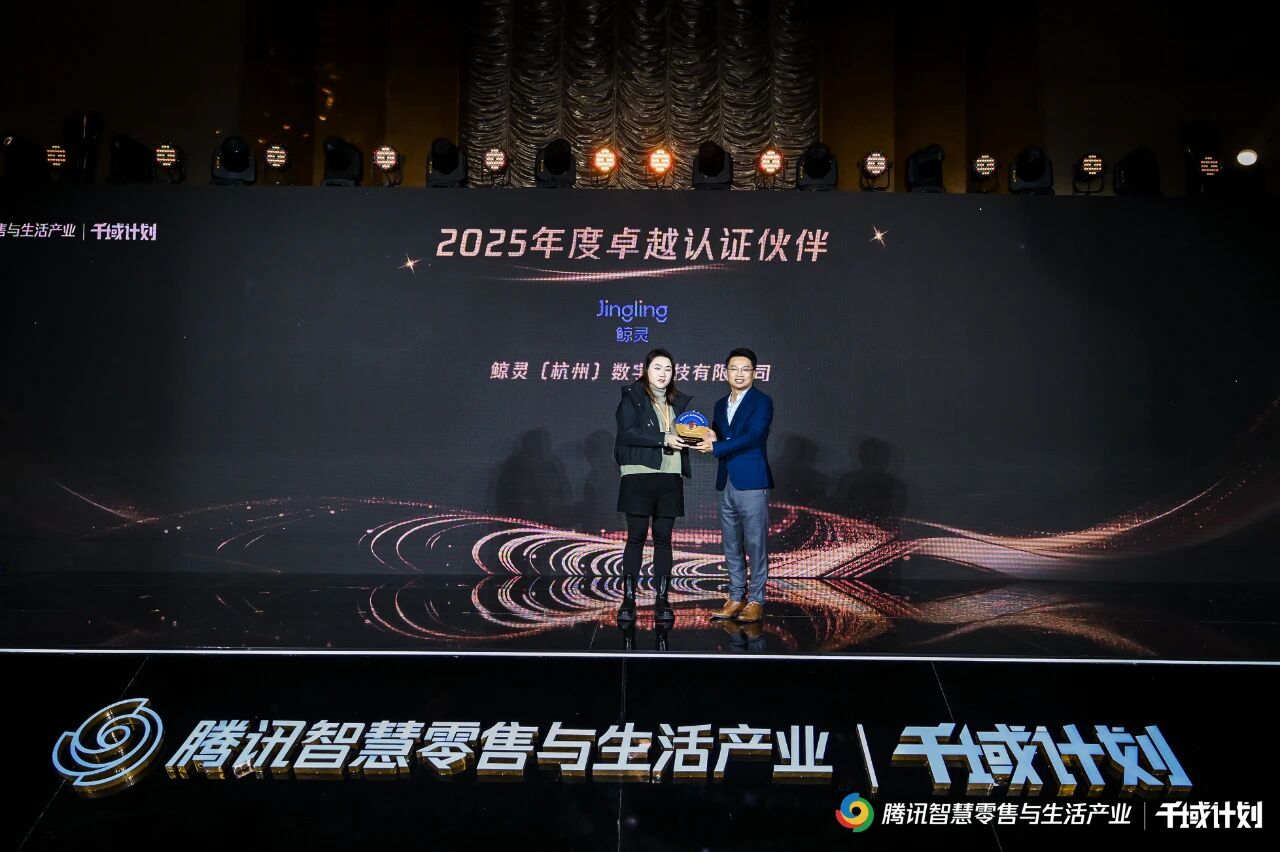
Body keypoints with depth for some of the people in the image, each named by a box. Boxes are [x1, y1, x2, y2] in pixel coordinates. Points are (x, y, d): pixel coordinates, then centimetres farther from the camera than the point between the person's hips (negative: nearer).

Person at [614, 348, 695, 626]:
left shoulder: (679, 402, 16)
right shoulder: (632, 397, 2)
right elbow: (628, 433, -11)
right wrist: (664, 439, -16)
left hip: (670, 478, 4)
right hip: (639, 476, -4)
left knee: (663, 538, 5)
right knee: (636, 537, -1)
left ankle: (662, 600, 10)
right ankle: (628, 599, 6)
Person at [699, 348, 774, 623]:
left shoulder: (762, 401, -5)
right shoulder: (721, 405, 17)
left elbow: (752, 436, -17)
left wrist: (716, 447, -16)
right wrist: (710, 437, -3)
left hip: (751, 483, -7)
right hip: (727, 483, 7)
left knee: (755, 543, -2)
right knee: (732, 546, 11)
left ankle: (756, 600, 5)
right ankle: (736, 597, 19)